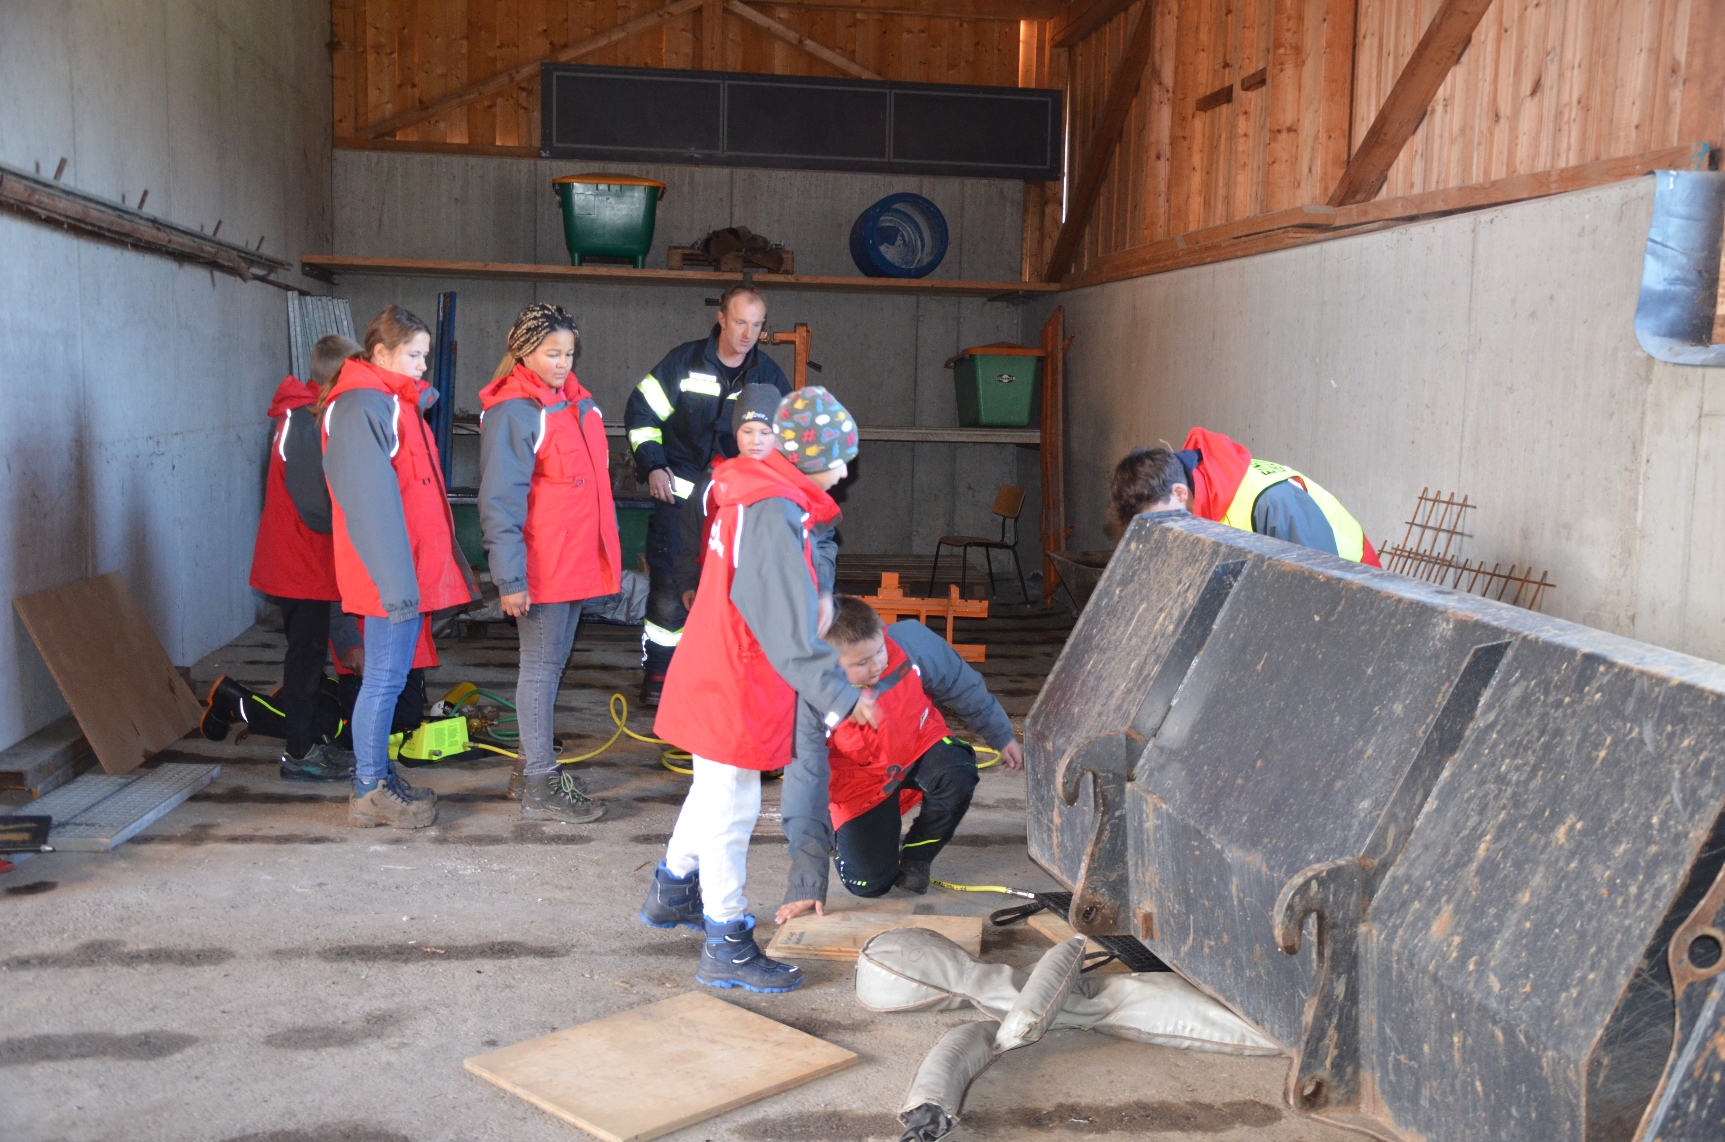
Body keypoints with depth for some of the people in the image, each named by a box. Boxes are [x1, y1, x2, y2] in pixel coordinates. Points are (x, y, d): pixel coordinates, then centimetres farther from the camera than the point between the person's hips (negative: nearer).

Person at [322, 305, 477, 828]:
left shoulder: (398, 403, 18)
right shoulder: (361, 407, -14)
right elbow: (370, 502, -20)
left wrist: (450, 564, 21)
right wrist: (396, 579, -24)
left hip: (414, 569, 10)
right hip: (391, 574, -10)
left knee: (390, 677, 15)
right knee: (384, 678, -2)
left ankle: (378, 777, 25)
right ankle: (369, 790, 8)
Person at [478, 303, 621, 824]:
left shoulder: (578, 402, 12)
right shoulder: (513, 413, -14)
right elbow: (499, 501, -17)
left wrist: (607, 553, 18)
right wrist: (509, 577, -21)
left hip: (577, 560, 8)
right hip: (541, 564, -8)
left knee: (553, 661, 17)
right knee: (542, 665, -2)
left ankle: (535, 756, 31)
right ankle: (539, 788, 5)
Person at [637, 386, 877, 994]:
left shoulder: (752, 496, 8)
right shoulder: (773, 515, -24)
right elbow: (790, 628, -27)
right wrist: (840, 697, -25)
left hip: (711, 673, 10)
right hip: (736, 690, -10)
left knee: (712, 790, 26)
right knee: (731, 811, -1)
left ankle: (673, 892, 44)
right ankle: (726, 948, 10)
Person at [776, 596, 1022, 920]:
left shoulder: (911, 641, -29)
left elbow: (964, 687, -8)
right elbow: (806, 789, -31)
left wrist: (1001, 736, 6)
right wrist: (807, 885, -35)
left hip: (919, 744, 2)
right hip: (861, 778, -1)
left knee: (957, 778, -31)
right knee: (869, 883, -9)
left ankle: (914, 860, -3)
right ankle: (842, 833, 27)